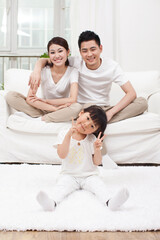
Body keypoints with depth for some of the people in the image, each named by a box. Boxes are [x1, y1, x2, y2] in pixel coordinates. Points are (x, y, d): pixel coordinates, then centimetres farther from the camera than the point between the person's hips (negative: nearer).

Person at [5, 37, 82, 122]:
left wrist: (45, 101, -16)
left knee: (77, 107, -36)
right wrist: (55, 108, -26)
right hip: (43, 109, 1)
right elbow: (30, 98, -18)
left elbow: (72, 99, -21)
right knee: (10, 95, -18)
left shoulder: (72, 71, -9)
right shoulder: (43, 70, -9)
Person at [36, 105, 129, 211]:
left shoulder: (92, 139, 0)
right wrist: (68, 135, -24)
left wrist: (97, 149, -19)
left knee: (99, 185, -27)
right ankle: (52, 202, -54)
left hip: (89, 175, 1)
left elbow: (97, 163, 0)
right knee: (62, 185, -29)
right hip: (69, 175, -1)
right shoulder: (64, 134, -2)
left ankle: (110, 201, -50)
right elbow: (62, 155, -16)